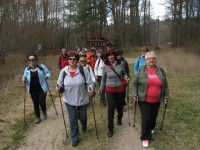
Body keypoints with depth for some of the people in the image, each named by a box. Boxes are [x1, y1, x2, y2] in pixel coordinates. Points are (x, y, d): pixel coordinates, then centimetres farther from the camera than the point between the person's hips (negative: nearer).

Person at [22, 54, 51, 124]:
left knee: (42, 102, -5)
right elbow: (25, 79, 7)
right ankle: (38, 117, 27)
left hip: (42, 88, -3)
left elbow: (48, 73, 0)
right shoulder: (27, 69, 3)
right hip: (33, 90, 3)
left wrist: (47, 76, -21)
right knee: (35, 103, 10)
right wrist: (24, 80, -16)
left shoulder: (42, 66, -5)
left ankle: (44, 112, 29)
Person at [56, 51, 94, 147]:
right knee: (72, 119, 5)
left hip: (82, 99, -1)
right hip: (69, 100, 1)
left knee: (82, 116, 16)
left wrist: (91, 89, -28)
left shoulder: (83, 69, -14)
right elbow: (60, 83, 4)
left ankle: (84, 126, 54)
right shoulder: (64, 71, -6)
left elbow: (89, 82, -11)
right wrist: (58, 87, -17)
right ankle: (75, 138, 23)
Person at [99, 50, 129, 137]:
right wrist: (101, 89, 9)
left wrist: (126, 78, -14)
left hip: (119, 88, 2)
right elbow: (103, 79, 4)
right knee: (110, 108, -6)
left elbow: (124, 74, 7)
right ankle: (110, 129, 7)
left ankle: (119, 119, 50)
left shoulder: (121, 64, -7)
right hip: (109, 89, -1)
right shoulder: (105, 66, -7)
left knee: (119, 106, 18)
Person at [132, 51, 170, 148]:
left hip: (156, 101, 3)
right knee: (146, 118, -4)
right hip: (144, 100, -3)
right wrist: (134, 94, -7)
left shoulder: (161, 71, 0)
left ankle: (151, 128, 45)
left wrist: (166, 97, 3)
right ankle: (145, 137, 10)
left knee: (153, 117, 17)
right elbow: (135, 84, 1)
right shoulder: (141, 71, -6)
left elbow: (165, 85, 6)